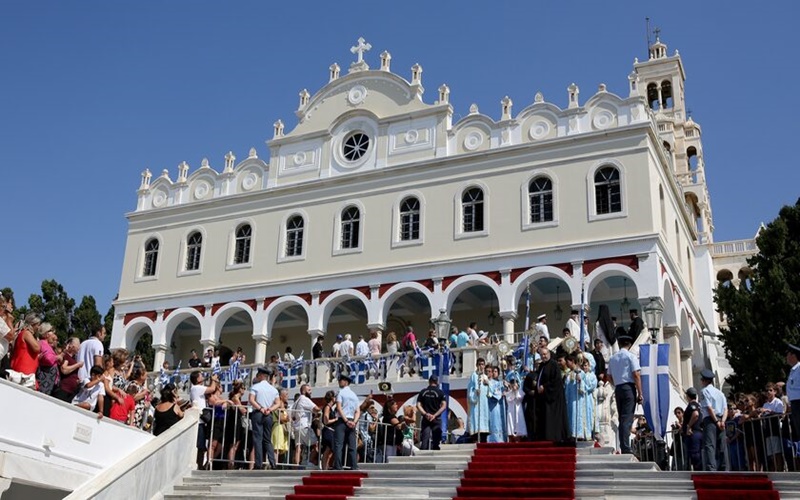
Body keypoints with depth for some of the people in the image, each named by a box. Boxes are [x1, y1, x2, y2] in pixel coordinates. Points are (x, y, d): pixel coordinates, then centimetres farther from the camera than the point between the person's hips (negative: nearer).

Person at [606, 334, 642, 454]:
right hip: (629, 388, -5)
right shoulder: (630, 356, -3)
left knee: (622, 418, 11)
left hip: (618, 389, 5)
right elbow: (636, 375, -11)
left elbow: (609, 377, 16)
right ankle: (626, 448, -16)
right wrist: (640, 393, -9)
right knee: (627, 419, -9)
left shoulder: (612, 358, 13)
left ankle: (622, 448, 9)